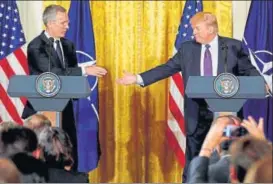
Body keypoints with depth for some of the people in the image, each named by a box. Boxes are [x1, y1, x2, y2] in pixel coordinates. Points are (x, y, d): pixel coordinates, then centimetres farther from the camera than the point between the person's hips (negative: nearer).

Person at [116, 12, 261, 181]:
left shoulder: (234, 46, 0)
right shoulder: (187, 48, 5)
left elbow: (249, 71, -1)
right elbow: (167, 68, 5)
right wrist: (138, 78, -4)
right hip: (197, 113, 2)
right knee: (193, 160, 6)